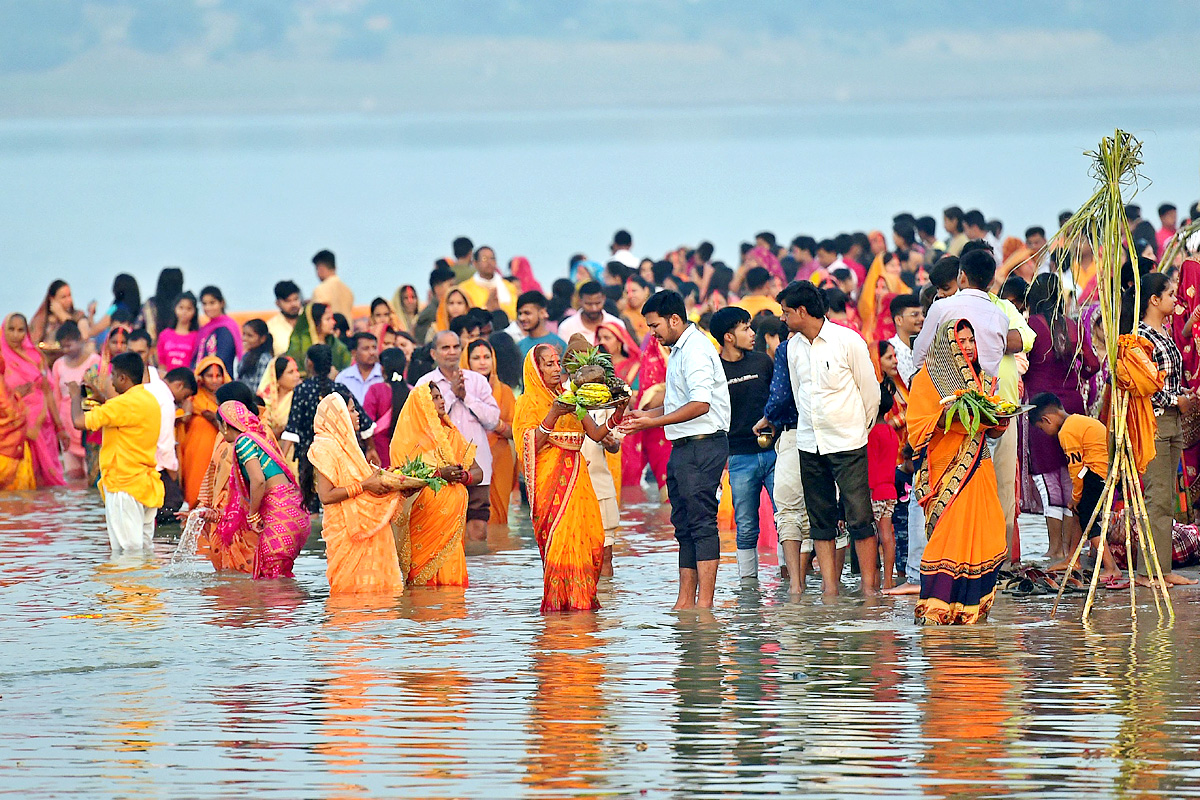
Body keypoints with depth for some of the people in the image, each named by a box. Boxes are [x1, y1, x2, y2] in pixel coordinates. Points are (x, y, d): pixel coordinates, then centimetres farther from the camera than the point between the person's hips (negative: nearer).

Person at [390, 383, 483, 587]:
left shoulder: (451, 435, 17)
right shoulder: (409, 438, 1)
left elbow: (478, 472, 15)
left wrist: (464, 476, -7)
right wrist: (438, 474, -19)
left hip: (451, 515, 5)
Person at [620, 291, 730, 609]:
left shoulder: (695, 350, -14)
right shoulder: (679, 350, 19)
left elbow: (700, 404, -24)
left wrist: (654, 422, -21)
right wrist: (646, 414, 17)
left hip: (702, 445, -11)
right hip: (683, 448, 11)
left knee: (701, 524, -11)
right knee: (684, 526, 10)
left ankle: (704, 601, -13)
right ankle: (686, 601, 11)